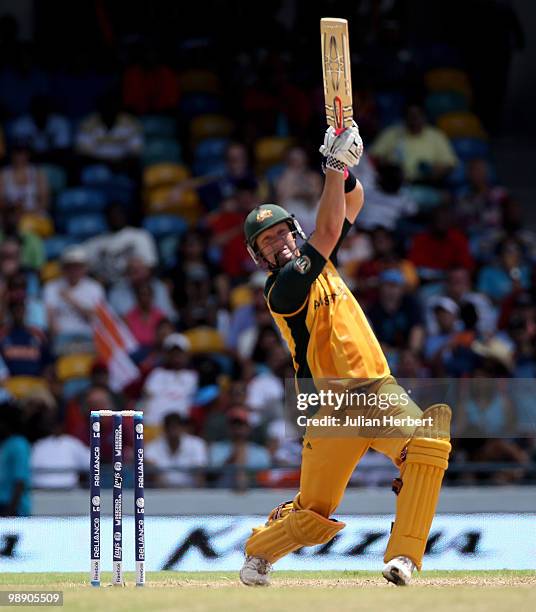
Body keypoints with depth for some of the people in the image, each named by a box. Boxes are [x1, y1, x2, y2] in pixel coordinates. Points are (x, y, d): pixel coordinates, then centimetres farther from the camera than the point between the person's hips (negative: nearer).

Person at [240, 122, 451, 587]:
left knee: (427, 441, -28)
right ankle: (259, 551, 34)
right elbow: (328, 230, -16)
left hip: (381, 392, 5)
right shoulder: (282, 290, -6)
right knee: (314, 514, 1)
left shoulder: (320, 262, 16)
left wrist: (342, 166, -4)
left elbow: (354, 202, 16)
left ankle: (403, 556, -29)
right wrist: (335, 166, -18)